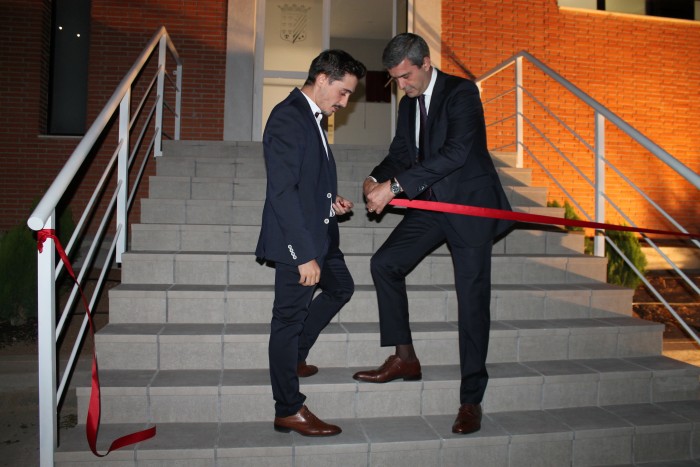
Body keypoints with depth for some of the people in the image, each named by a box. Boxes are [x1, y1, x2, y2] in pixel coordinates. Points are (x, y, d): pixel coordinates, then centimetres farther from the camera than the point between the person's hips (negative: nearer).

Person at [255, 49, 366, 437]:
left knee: (341, 288, 25)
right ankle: (289, 411, 16)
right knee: (289, 317, 1)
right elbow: (283, 191, -24)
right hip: (297, 240, -11)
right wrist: (304, 255, -26)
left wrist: (330, 200, 5)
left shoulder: (311, 117, 13)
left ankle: (292, 357, 37)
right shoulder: (288, 118, -18)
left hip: (319, 232, 11)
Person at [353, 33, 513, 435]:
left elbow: (456, 152, -26)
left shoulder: (461, 92, -13)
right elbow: (401, 153, 11)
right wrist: (377, 178, -12)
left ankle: (472, 399, 7)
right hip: (432, 205, 7)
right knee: (384, 262, -6)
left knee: (472, 302, -4)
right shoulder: (409, 103, 11)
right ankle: (405, 357, 7)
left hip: (470, 205, -7)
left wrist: (396, 186, -30)